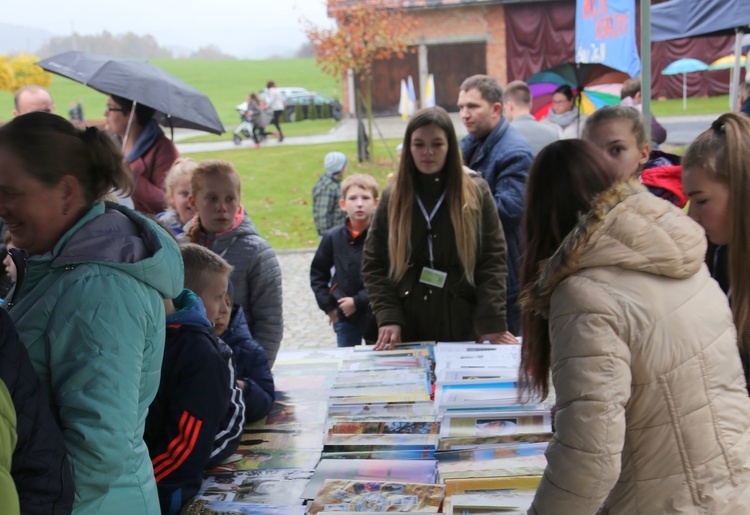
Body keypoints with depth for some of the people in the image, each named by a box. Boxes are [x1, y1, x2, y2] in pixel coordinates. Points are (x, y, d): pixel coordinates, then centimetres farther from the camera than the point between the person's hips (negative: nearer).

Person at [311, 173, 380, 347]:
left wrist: (358, 301, -16)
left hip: (376, 316, -3)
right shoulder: (333, 237, 0)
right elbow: (317, 273, 10)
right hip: (345, 318, 3)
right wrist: (328, 306, 3)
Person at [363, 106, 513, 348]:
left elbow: (493, 262, -2)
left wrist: (492, 324, -11)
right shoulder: (392, 198, 6)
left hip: (463, 326, -1)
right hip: (408, 330, 1)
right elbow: (373, 264, 5)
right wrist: (387, 318, -8)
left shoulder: (476, 192, 2)